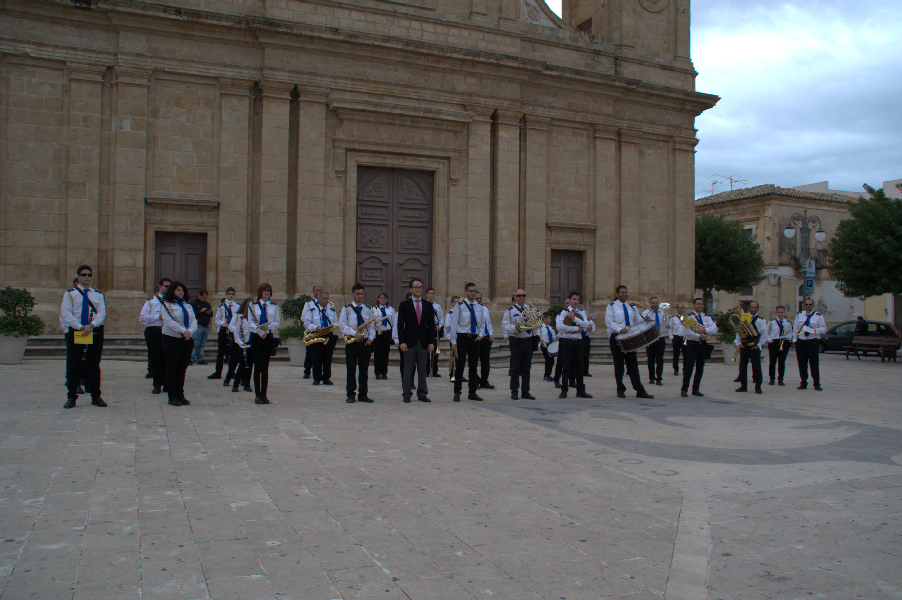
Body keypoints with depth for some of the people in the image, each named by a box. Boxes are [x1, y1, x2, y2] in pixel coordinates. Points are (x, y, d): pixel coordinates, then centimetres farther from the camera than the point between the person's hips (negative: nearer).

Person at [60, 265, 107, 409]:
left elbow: (102, 313, -1)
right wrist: (81, 327, -17)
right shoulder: (70, 293, 2)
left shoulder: (98, 295, 9)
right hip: (75, 331, -2)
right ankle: (71, 397, 9)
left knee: (94, 365, 7)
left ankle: (96, 396, 13)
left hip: (95, 331, 2)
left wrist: (91, 325, -18)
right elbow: (66, 314, -6)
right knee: (73, 365, 2)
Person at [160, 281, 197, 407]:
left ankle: (180, 395, 16)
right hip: (172, 340, -5)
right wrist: (183, 331, -23)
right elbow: (168, 321, -15)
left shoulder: (187, 305, 16)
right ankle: (172, 396, 6)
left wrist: (190, 331, -14)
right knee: (172, 369, 0)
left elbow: (194, 320, 7)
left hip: (187, 340, 5)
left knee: (182, 369, 9)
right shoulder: (167, 304, -2)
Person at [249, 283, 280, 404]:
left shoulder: (274, 306, 9)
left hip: (269, 337, 2)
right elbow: (250, 321, -1)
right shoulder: (253, 305, 5)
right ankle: (257, 394, 2)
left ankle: (264, 394, 7)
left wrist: (269, 326, -14)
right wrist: (260, 331, -15)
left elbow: (278, 322, 5)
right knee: (257, 366, -2)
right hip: (256, 337, -1)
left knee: (265, 367, 3)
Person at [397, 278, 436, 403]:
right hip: (409, 341, -2)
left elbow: (431, 325, 8)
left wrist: (432, 342, 1)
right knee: (408, 369, 2)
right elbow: (400, 325, -1)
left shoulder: (428, 305, 10)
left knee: (423, 369, 6)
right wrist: (401, 342, -9)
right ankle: (406, 394, 9)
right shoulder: (404, 305, 3)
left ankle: (422, 394, 14)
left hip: (424, 342, 2)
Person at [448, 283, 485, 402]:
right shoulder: (459, 306, -3)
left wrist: (480, 335, 2)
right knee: (460, 366, -4)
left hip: (475, 339, 4)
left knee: (473, 366, 8)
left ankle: (472, 392, 15)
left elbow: (482, 324, 21)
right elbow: (453, 324, -4)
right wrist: (453, 341, -8)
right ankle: (457, 393, 4)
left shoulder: (479, 307, 10)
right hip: (462, 338, -4)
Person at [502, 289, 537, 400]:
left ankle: (525, 392, 15)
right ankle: (514, 392, 7)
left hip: (529, 341, 4)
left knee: (526, 368, 8)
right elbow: (504, 326, -7)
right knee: (515, 368, 0)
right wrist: (515, 328, -23)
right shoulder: (510, 311, 0)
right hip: (517, 341, -4)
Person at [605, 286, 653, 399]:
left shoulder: (632, 307, 16)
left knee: (633, 364, 2)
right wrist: (620, 329, -22)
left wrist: (644, 320, -11)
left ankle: (640, 391, 2)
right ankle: (620, 390, 11)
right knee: (619, 365, 2)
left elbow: (638, 320, 12)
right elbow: (608, 322, -8)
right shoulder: (611, 306, 1)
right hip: (616, 338, -4)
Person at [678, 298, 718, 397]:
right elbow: (685, 331, -18)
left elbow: (714, 329, -4)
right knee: (689, 367, -8)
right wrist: (699, 336, -21)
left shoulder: (707, 317, 10)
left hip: (703, 344, 5)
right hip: (692, 344, -5)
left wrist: (704, 330, -20)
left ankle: (696, 389, 16)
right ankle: (684, 389, -3)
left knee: (700, 368, 7)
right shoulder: (688, 316, -4)